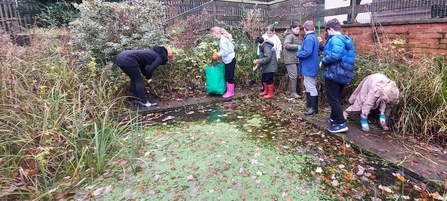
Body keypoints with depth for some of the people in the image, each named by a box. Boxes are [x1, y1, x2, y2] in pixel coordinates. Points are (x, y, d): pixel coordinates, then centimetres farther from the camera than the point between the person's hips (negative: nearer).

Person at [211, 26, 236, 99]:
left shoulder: (222, 40, -16)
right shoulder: (225, 38, 12)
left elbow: (225, 52, -22)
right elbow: (232, 47, 15)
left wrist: (217, 55, -8)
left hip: (229, 60, -10)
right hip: (229, 60, 10)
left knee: (229, 77, -1)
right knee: (227, 77, 14)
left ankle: (230, 92, 8)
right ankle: (229, 91, 22)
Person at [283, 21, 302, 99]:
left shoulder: (295, 36, 21)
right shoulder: (290, 35, -10)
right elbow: (286, 45, -23)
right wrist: (298, 46, -25)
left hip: (295, 59, 10)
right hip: (290, 59, -10)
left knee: (294, 76, 13)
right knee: (293, 76, -10)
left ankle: (290, 90, 22)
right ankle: (293, 92, -5)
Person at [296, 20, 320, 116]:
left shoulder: (309, 38, -19)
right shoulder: (314, 38, 14)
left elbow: (307, 52, -30)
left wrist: (298, 54, -12)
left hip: (309, 67, -11)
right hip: (311, 66, 11)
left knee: (311, 87, -5)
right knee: (309, 86, 19)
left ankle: (314, 108, 2)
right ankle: (310, 104, 30)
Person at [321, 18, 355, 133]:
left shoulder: (335, 39, -17)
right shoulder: (347, 40, 15)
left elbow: (335, 55, -32)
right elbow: (351, 56, 19)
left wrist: (323, 61, -15)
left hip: (334, 74, -10)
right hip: (343, 74, 10)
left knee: (332, 99, -5)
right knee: (337, 98, 19)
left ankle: (341, 123, -6)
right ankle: (334, 118, 33)